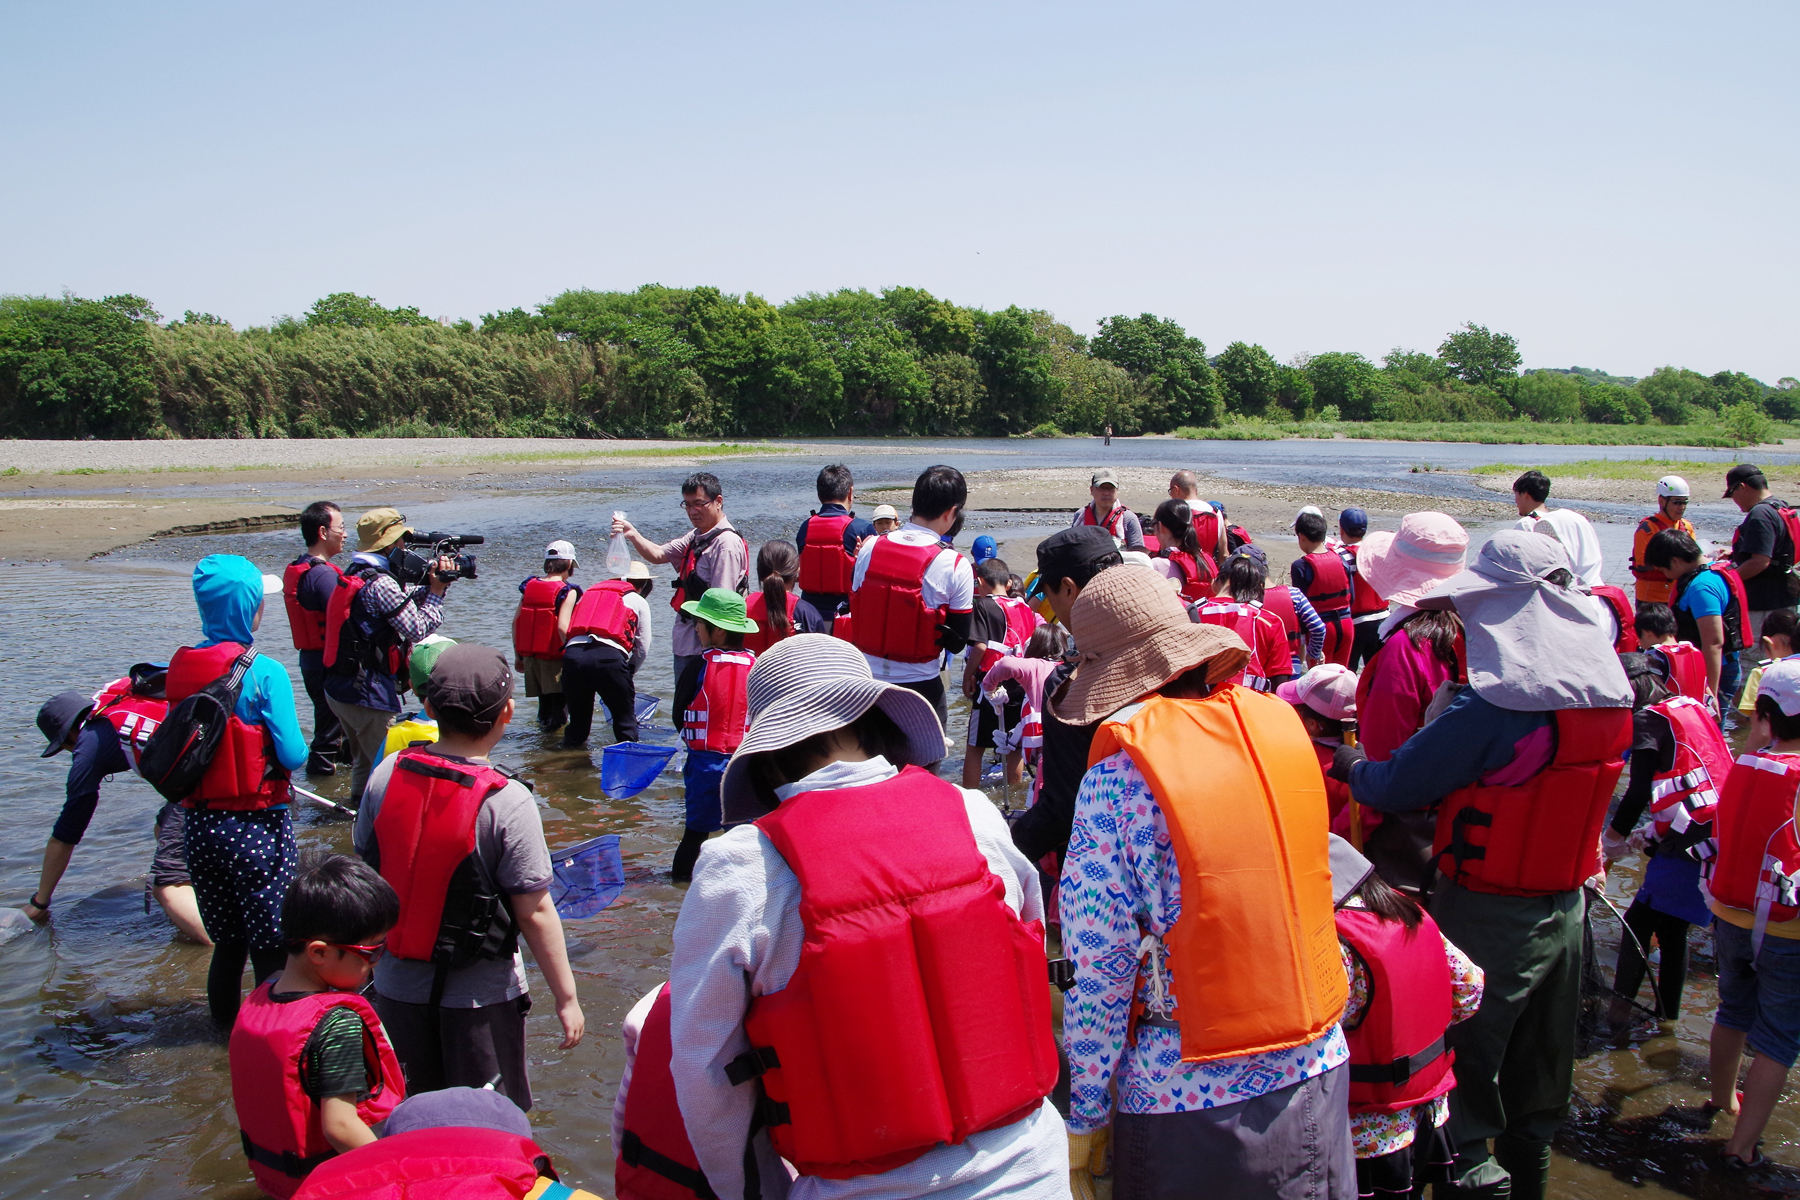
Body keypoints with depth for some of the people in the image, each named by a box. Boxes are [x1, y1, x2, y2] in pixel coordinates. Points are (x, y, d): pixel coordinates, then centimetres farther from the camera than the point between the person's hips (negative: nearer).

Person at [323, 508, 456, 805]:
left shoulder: (355, 575, 12)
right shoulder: (380, 583, -18)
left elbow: (405, 597, 17)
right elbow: (418, 629, -17)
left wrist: (433, 580, 2)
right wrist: (437, 590, -5)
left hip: (338, 688, 10)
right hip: (368, 695, -10)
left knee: (366, 762, 22)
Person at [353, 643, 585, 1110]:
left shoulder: (386, 774, -8)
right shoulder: (508, 802, -21)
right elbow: (535, 913, -17)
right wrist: (566, 997, -6)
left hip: (396, 986, 4)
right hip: (477, 998, -4)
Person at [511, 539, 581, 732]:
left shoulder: (529, 585, 6)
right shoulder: (567, 591, -11)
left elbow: (516, 621, 6)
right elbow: (562, 626, -21)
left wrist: (518, 654, 15)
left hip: (530, 657, 6)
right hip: (553, 658, -6)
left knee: (544, 703, 18)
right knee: (560, 703, 4)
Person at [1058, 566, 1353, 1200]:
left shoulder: (1114, 780, -15)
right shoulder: (1283, 725, -2)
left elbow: (1101, 966, -13)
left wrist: (1084, 1118, -4)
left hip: (1189, 1094, -4)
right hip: (1315, 1072, 4)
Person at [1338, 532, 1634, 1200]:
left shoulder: (1494, 706, -26)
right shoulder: (1609, 693, -2)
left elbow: (1393, 786, -21)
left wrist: (1347, 764, -2)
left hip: (1488, 915, -7)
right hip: (1566, 906, 7)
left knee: (1465, 1053, 10)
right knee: (1540, 1062, 21)